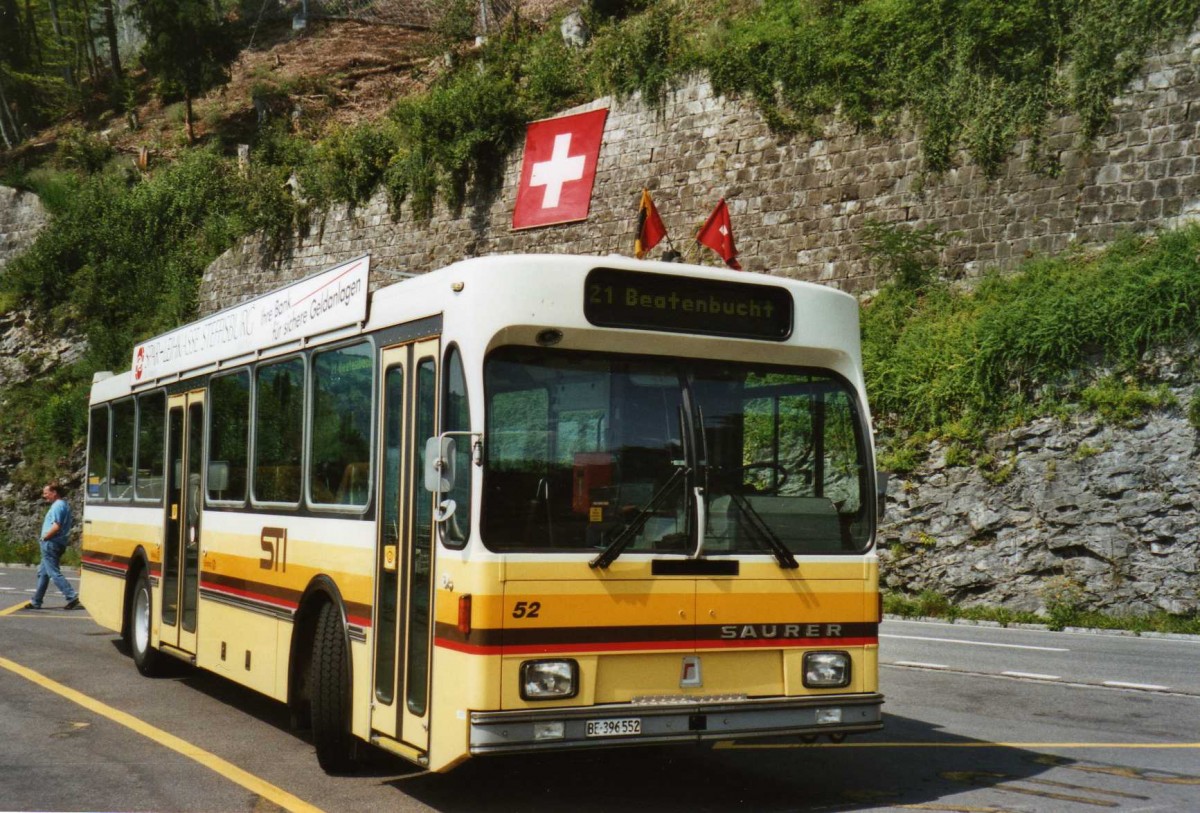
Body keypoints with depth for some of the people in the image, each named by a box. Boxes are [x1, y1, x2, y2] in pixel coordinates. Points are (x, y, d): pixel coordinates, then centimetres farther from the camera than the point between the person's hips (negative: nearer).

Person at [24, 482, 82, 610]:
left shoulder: (57, 506, -16)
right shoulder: (64, 505, 16)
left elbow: (56, 527, -26)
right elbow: (63, 526, 20)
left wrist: (45, 537, -13)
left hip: (51, 544, -10)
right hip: (59, 544, 10)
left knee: (54, 573, -9)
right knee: (43, 572, 16)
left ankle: (72, 597, -13)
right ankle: (36, 602, 22)